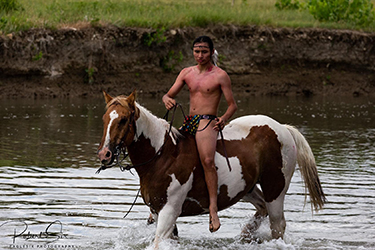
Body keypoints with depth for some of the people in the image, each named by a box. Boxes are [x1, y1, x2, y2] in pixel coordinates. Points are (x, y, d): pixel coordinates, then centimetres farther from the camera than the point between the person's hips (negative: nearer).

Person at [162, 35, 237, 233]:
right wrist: (167, 100, -13)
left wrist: (224, 119, -20)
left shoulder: (220, 76, -2)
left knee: (207, 160, -30)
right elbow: (169, 94, 12)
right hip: (189, 122, 7)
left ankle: (213, 208, -34)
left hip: (208, 122, -7)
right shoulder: (187, 73, 13)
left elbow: (232, 105, -1)